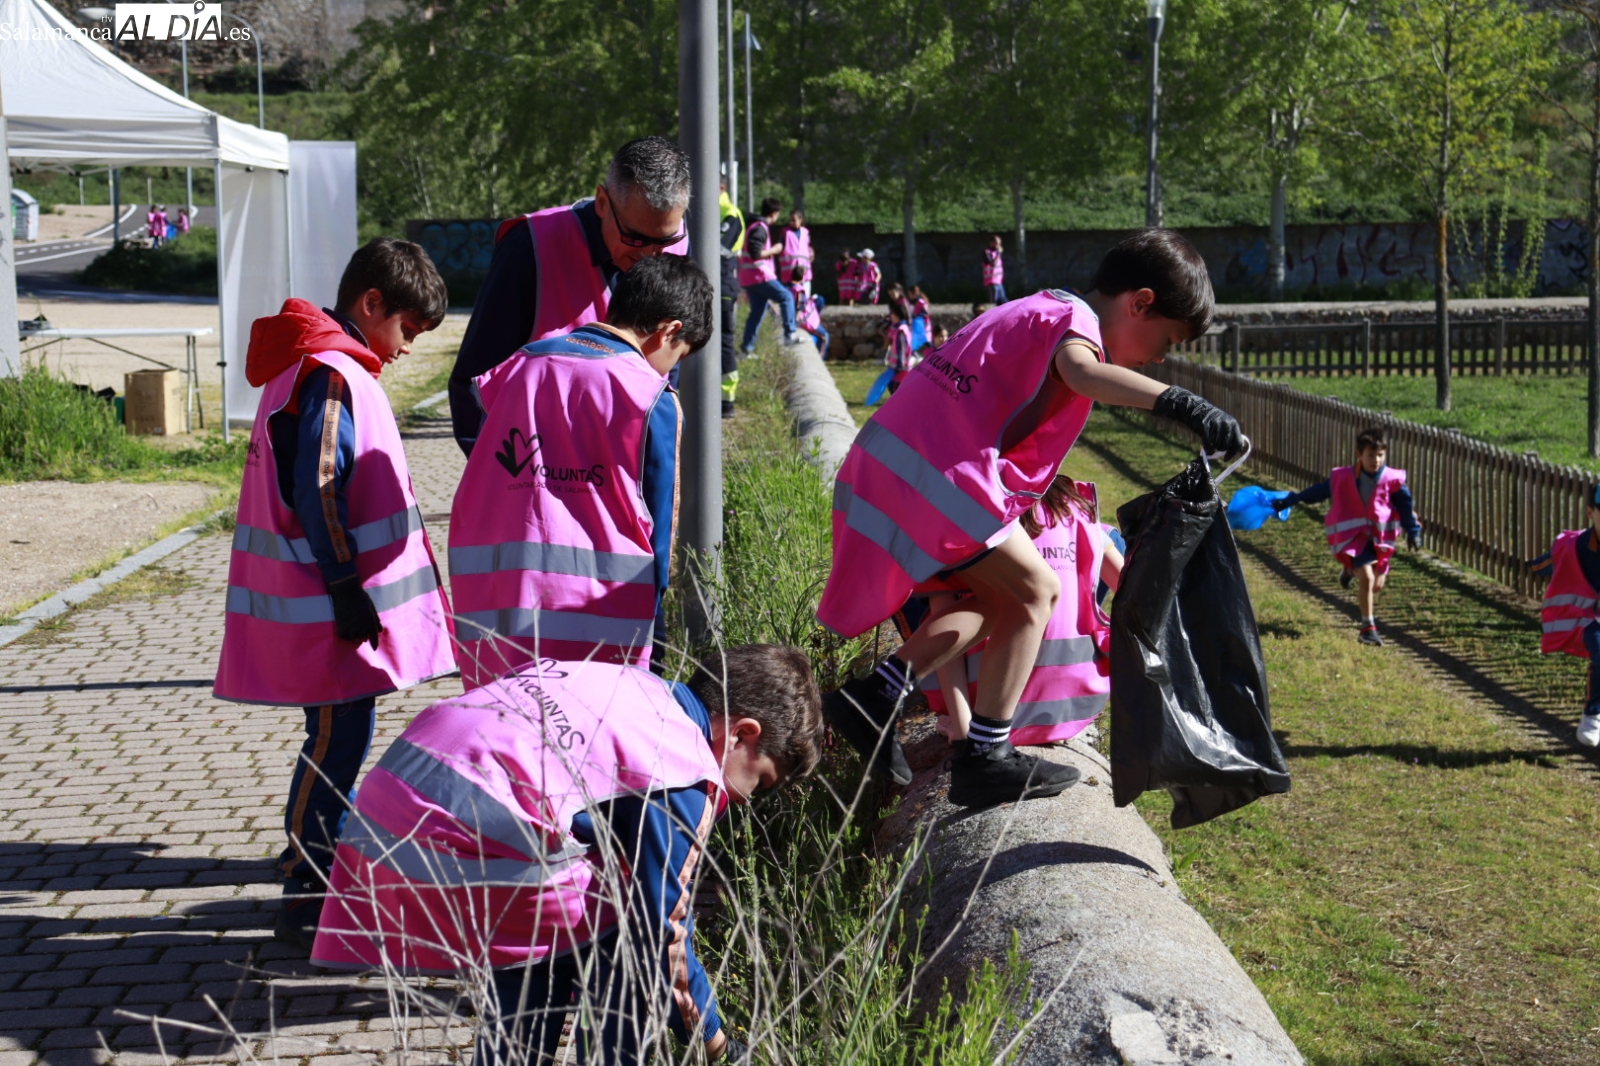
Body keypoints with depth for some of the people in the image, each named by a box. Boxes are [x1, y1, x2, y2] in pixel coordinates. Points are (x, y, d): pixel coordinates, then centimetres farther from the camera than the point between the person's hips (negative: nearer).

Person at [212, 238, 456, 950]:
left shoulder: (334, 367, 17)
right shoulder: (330, 374, -16)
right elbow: (317, 489, -21)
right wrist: (348, 589, -20)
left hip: (338, 598, 10)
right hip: (330, 602, -10)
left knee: (339, 736, 17)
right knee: (338, 738, -6)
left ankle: (318, 862, 29)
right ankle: (305, 903, -1)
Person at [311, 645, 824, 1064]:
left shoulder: (636, 688, 20)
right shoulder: (686, 773, -3)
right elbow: (663, 936, 0)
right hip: (465, 838, -9)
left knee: (546, 933, 27)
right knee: (620, 933, 6)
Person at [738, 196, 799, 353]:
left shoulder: (755, 226, 19)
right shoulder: (760, 228, -14)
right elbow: (755, 253, -23)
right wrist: (774, 250, -11)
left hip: (748, 278, 10)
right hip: (759, 276, -10)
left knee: (757, 311, 10)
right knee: (786, 297, -5)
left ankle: (747, 347, 7)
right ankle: (789, 334, -10)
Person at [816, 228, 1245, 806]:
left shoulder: (1036, 309, 25)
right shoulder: (1075, 318, -5)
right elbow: (1081, 372, -30)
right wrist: (1178, 402, -42)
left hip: (879, 464, 9)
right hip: (936, 475, -9)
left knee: (998, 597, 19)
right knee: (1036, 590, 2)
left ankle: (873, 695, 11)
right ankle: (986, 758, 2)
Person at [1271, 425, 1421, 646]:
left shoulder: (1392, 480, -8)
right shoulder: (1344, 478, -9)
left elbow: (1406, 506, 2)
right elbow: (1318, 491, 2)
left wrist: (1413, 531, -4)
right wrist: (1288, 501, 8)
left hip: (1380, 538, 3)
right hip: (1353, 536, -3)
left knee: (1378, 584, 9)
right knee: (1367, 578, -17)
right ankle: (1367, 627, -5)